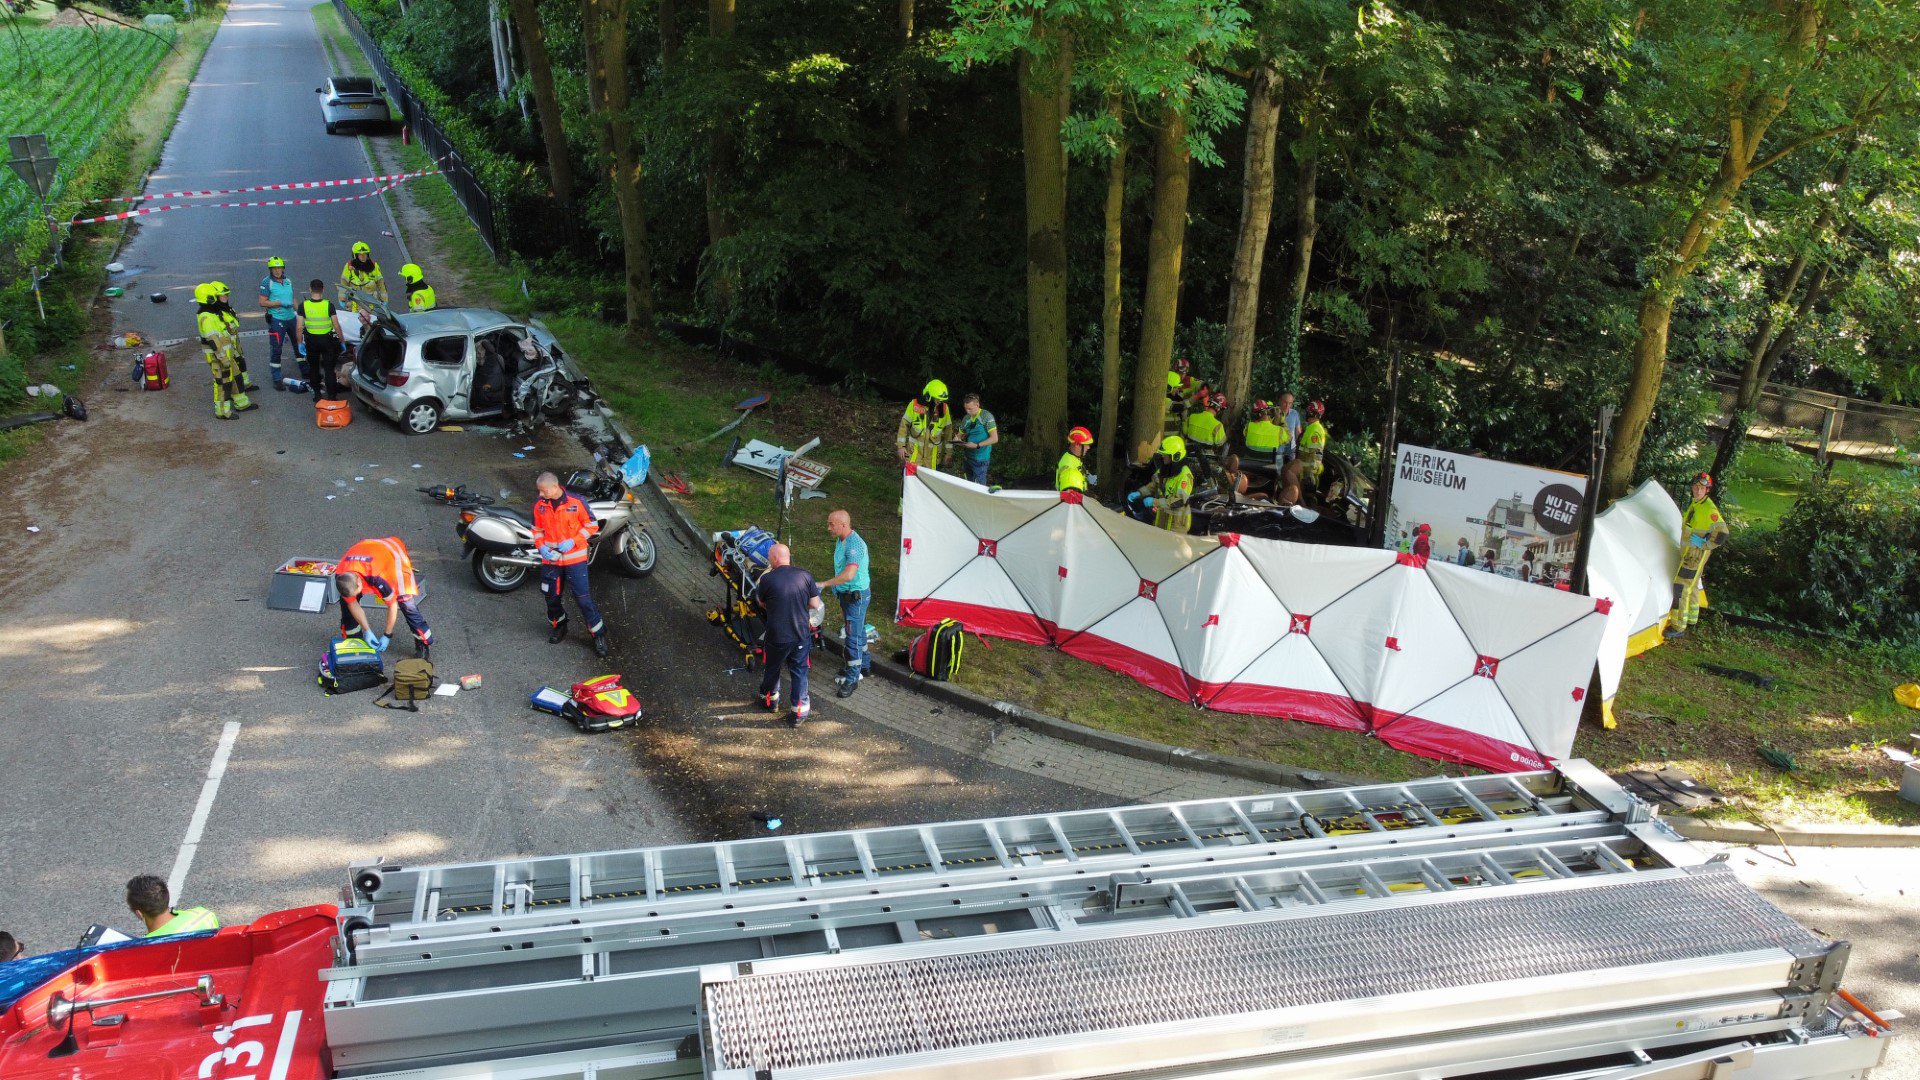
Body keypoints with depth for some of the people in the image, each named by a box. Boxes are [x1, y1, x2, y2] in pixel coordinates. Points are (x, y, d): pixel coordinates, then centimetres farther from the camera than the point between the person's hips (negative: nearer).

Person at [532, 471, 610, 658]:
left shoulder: (576, 502, -12)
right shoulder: (540, 505, -1)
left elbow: (592, 525, -5)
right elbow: (537, 529, 12)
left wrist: (572, 541, -16)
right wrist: (541, 547, -7)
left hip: (574, 557, -4)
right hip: (550, 558, 4)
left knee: (583, 597, -5)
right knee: (551, 596, 14)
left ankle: (600, 635, 4)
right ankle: (559, 626, 39)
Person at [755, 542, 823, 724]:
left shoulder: (767, 579, -14)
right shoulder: (805, 576, -9)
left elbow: (762, 603, 4)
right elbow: (815, 604, -1)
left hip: (777, 636, -1)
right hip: (802, 635, 1)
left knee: (772, 669, 23)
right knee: (799, 672, 14)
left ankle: (770, 699, 44)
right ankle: (799, 711, 18)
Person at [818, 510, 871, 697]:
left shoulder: (855, 545, -26)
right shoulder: (840, 541, 8)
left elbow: (848, 575, -35)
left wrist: (823, 584, -29)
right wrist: (837, 591, 21)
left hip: (857, 596, -10)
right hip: (846, 594, 10)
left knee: (853, 636, -5)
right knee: (858, 632, 22)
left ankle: (852, 679, 1)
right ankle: (864, 666, 37)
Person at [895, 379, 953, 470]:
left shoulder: (944, 408, -3)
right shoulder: (915, 405, -9)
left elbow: (948, 428, 7)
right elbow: (904, 424, -2)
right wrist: (901, 445, -4)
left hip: (933, 453, 2)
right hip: (914, 451, -2)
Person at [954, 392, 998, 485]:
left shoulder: (986, 416, -11)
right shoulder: (966, 418, 8)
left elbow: (994, 438, -15)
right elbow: (960, 434, 20)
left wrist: (977, 445, -22)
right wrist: (957, 439, -5)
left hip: (980, 459, -7)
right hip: (968, 456, 7)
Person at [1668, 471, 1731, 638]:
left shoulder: (1709, 509, -20)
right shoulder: (1694, 503, 10)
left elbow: (1722, 533, -25)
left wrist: (1704, 544, -20)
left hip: (1696, 554, -10)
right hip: (1688, 552, 10)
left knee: (1682, 588, -9)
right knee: (1691, 587, 20)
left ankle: (1678, 627, -5)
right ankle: (1691, 620, 34)